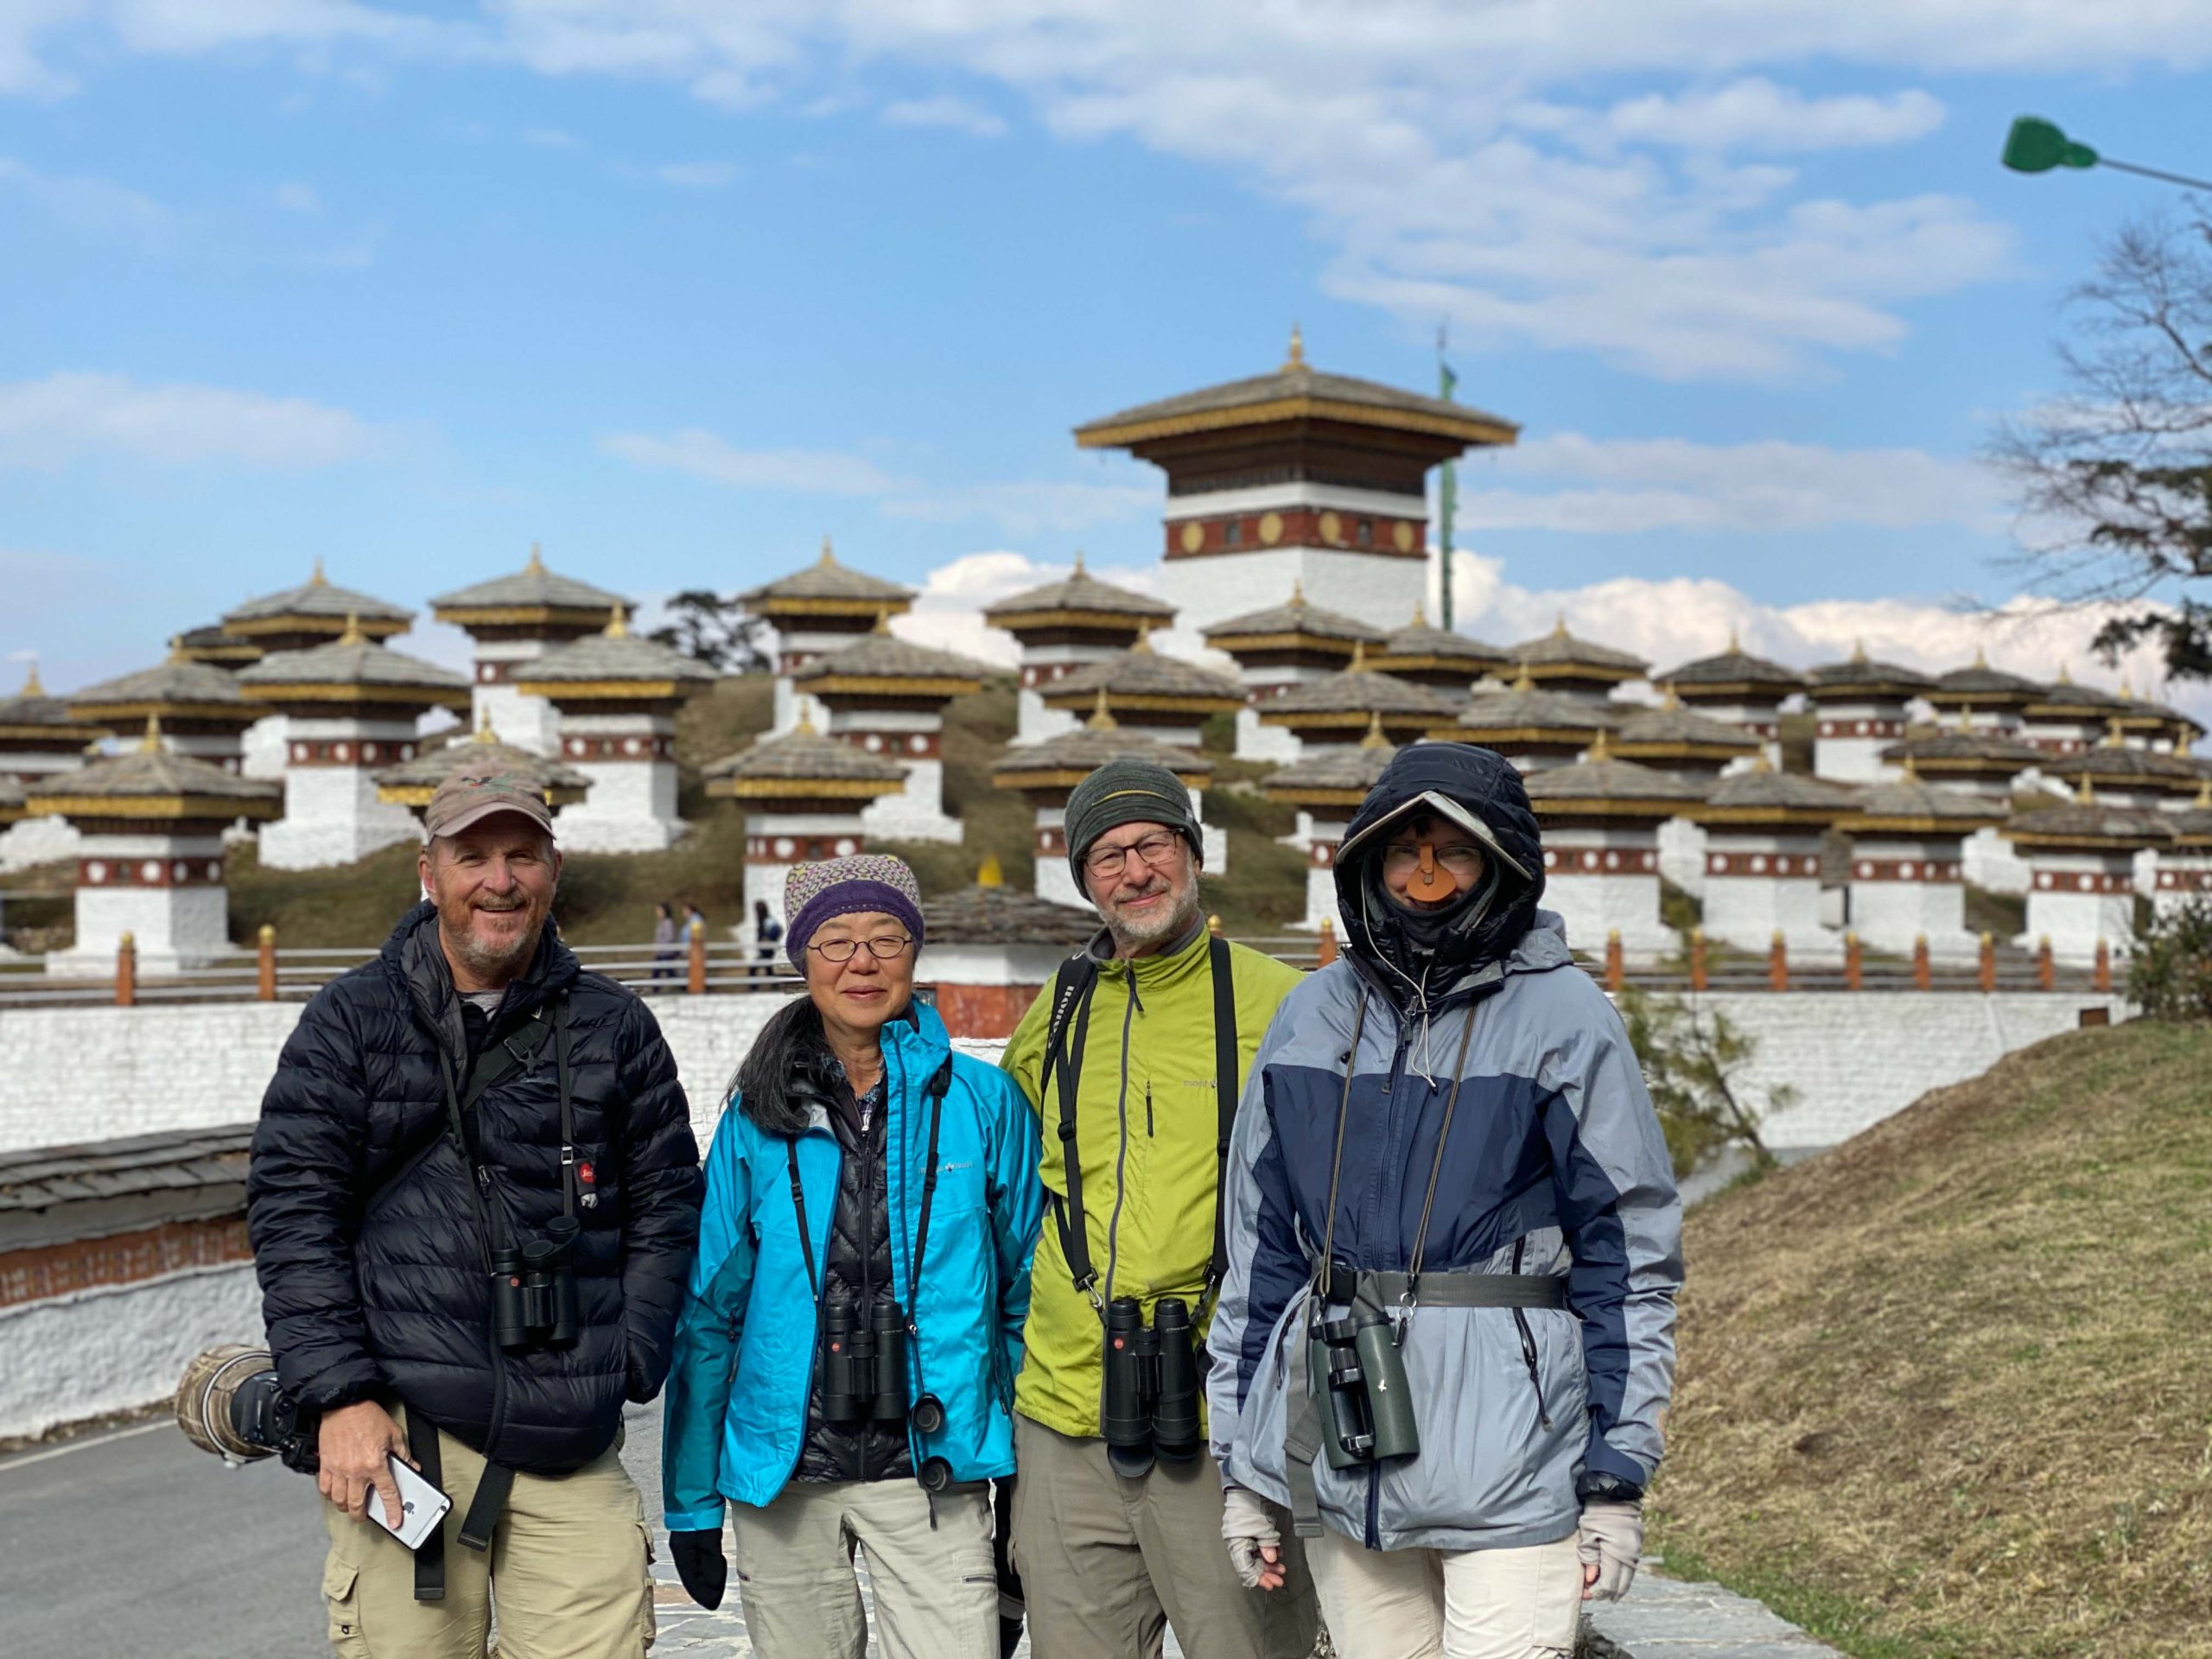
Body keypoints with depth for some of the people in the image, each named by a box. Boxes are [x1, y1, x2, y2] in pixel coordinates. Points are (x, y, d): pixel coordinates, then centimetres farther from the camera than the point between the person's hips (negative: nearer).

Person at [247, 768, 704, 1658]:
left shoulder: (614, 1028, 11)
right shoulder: (350, 1019, 6)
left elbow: (665, 1204, 13)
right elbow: (291, 1208, 1)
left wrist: (625, 1367, 2)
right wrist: (339, 1394, -7)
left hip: (570, 1448, 1)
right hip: (397, 1431, -1)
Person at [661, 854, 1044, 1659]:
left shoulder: (982, 1102, 0)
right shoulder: (758, 1117, 3)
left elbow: (1028, 1292, 5)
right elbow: (708, 1312, 7)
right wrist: (691, 1500, 6)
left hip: (930, 1468, -1)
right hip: (782, 1469, 2)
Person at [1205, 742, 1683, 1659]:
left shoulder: (1564, 1016, -1)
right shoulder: (1312, 1017, 11)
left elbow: (1631, 1255, -2)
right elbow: (1260, 1244, 15)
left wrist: (1618, 1480, -5)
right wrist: (1243, 1463, 13)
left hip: (1509, 1457, -4)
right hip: (1338, 1458, 4)